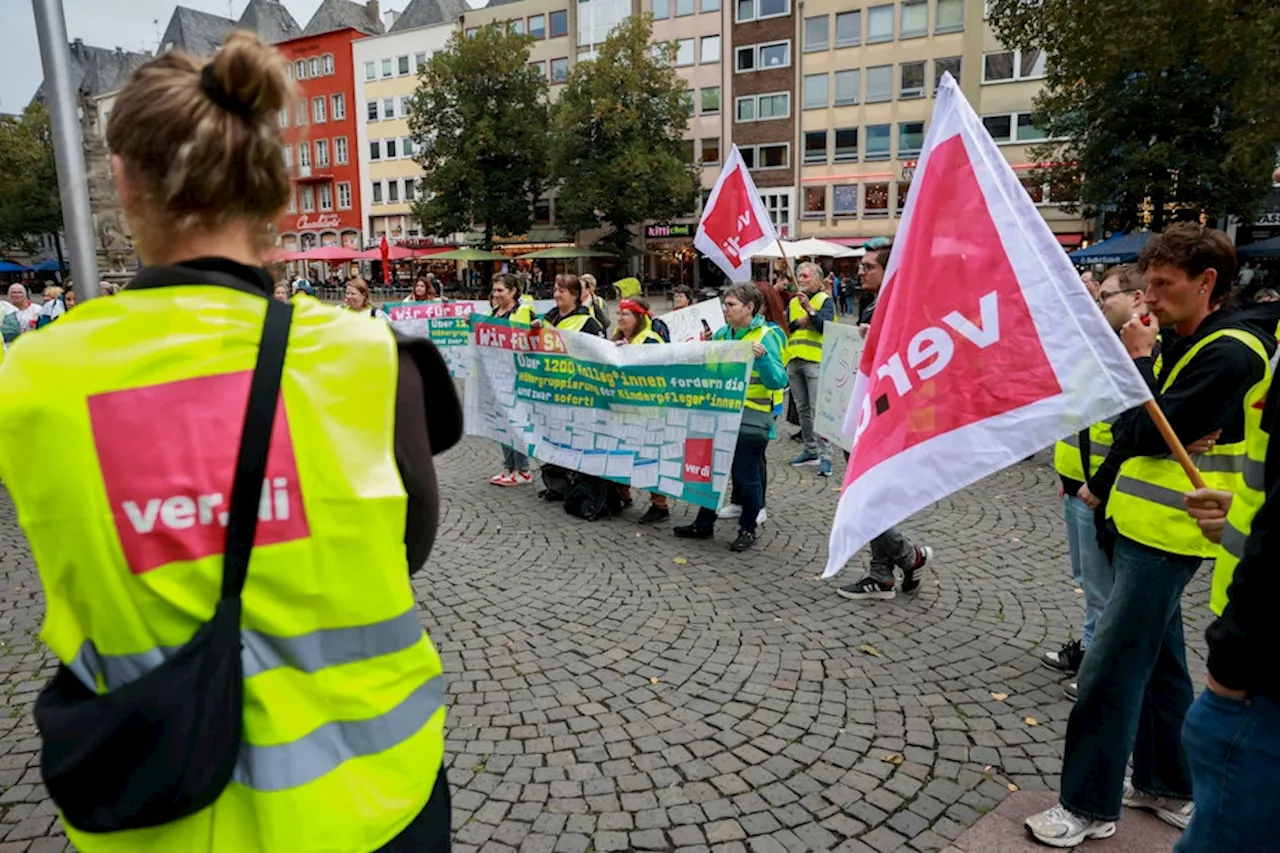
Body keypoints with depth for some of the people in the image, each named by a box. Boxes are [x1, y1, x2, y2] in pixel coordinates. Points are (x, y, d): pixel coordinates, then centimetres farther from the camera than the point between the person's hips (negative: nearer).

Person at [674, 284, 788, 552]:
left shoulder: (765, 337, -10)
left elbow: (779, 382, -17)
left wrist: (763, 357, -31)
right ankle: (704, 523, 26)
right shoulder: (721, 334, 9)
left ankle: (748, 530, 19)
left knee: (746, 476, 4)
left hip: (751, 419, -6)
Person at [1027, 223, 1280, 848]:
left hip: (1166, 535, -9)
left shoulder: (1230, 352, -17)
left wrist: (1137, 360, -14)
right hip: (1141, 522, 10)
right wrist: (1101, 484, 15)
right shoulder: (1179, 343, 11)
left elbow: (1155, 432, -23)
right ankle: (1168, 786, 34)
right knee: (1156, 658, 19)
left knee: (1109, 670, -6)